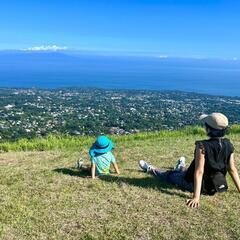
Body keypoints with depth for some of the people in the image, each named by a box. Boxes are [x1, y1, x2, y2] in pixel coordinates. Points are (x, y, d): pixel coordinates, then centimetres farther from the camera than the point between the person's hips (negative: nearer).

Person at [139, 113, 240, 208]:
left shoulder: (202, 146, -29)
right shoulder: (229, 146, -12)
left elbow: (199, 172, -30)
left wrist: (196, 197, -29)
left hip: (193, 185, -6)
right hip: (215, 186, 6)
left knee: (169, 175, 22)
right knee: (189, 171, 37)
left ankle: (151, 169, 49)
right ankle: (181, 168, 72)